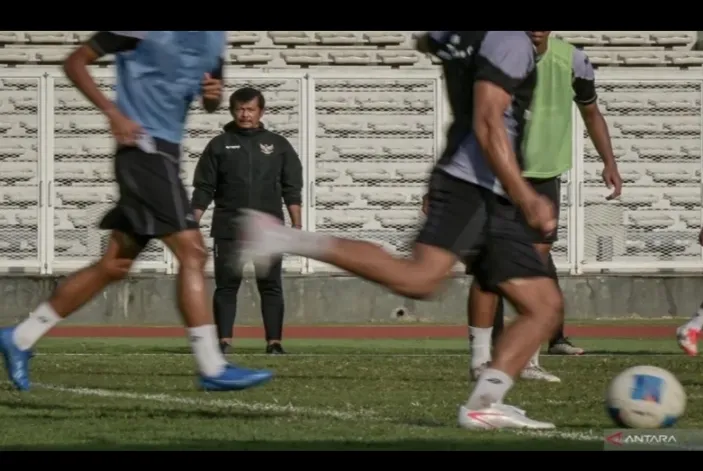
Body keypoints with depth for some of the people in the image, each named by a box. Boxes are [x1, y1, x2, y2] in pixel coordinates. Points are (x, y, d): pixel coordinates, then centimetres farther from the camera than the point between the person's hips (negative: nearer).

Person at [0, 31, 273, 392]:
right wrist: (114, 114, -18)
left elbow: (210, 105, 25)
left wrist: (214, 94, 0)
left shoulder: (215, 37, 12)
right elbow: (75, 63, -6)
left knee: (114, 266, 11)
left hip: (165, 154, 9)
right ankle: (212, 369, -14)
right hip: (144, 148, -9)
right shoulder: (143, 30, -11)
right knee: (192, 252, -15)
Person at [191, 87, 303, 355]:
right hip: (229, 229, 0)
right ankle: (224, 341, 2)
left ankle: (274, 342, 1)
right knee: (226, 285, -1)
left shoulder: (278, 145, 9)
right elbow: (203, 189, 7)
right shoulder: (219, 145, 8)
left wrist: (297, 225, 0)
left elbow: (292, 190, 8)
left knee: (271, 286, 0)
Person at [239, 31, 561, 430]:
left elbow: (429, 42, 42)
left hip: (494, 202, 11)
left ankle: (484, 404, -3)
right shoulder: (511, 41, -10)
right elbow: (488, 124, -21)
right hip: (471, 189, -11)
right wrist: (526, 198, -24)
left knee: (546, 305, 7)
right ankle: (284, 239, -22)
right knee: (418, 279, -29)